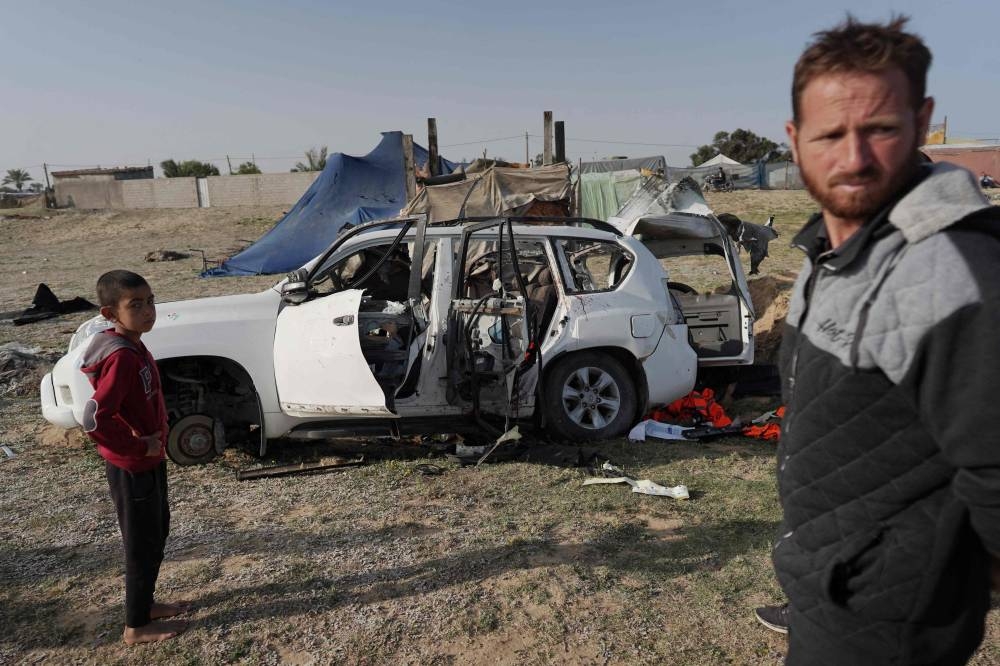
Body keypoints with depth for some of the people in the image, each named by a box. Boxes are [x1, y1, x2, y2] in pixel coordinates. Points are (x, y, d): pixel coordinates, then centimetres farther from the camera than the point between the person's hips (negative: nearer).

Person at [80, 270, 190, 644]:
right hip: (132, 469, -9)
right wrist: (138, 446, -20)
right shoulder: (121, 358, -27)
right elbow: (93, 420, -32)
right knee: (143, 544, 6)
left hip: (149, 462, 9)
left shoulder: (133, 347, 3)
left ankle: (145, 604, 39)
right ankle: (137, 626, 24)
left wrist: (154, 437, 7)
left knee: (157, 532, 22)